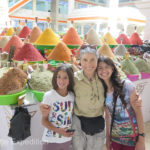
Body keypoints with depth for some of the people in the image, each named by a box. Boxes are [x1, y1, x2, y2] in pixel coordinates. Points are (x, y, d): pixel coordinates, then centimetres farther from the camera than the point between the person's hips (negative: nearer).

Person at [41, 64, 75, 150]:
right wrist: (58, 130, -23)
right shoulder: (49, 96, -13)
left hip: (67, 139, 3)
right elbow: (44, 120, -10)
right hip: (51, 140, -3)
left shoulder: (72, 96, -2)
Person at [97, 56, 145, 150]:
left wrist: (141, 139, -13)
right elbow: (108, 115, 5)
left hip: (132, 136, -3)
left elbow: (138, 112, -13)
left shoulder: (126, 85, -15)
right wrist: (108, 137, 9)